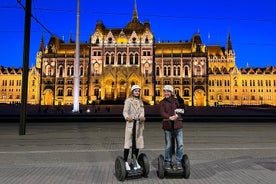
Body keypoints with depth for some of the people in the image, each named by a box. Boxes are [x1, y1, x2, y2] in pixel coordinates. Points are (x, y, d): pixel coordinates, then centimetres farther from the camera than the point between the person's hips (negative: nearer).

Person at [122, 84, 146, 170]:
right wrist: (127, 117, -36)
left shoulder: (140, 101, 15)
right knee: (128, 142, -6)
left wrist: (142, 116, -22)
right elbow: (125, 111, -13)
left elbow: (142, 111, 1)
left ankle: (135, 161, 21)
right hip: (130, 123, -5)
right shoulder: (128, 100, -2)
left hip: (139, 124, 6)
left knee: (138, 143, 9)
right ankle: (125, 162, 2)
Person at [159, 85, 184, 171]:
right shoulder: (162, 103, 5)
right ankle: (168, 162, 22)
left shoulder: (176, 100, 9)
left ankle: (178, 162, 15)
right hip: (167, 125, -1)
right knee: (168, 146, 6)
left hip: (177, 125, 1)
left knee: (180, 144, -1)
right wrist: (169, 117, -27)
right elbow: (162, 113, -8)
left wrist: (177, 115, -19)